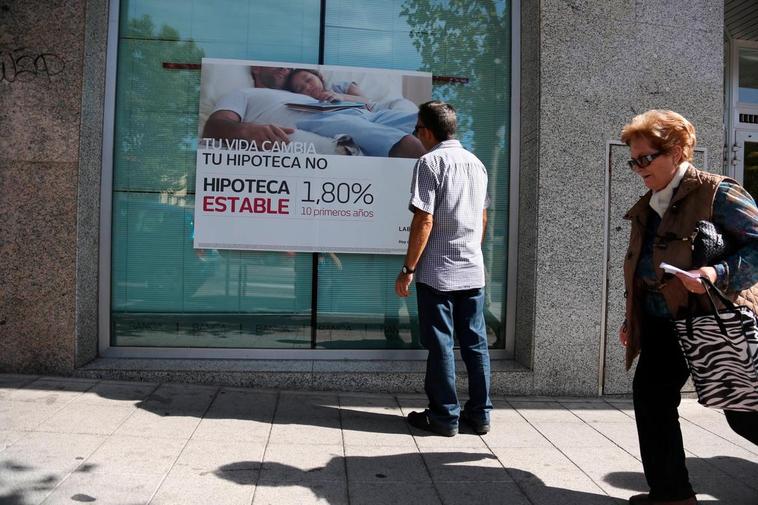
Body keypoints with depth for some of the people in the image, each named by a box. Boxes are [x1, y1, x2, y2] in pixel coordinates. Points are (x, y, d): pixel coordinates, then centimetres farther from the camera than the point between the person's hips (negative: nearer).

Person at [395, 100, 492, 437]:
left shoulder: (430, 162, -10)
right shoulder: (476, 163, 12)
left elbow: (424, 221, -16)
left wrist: (408, 269, -11)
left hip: (438, 272, -6)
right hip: (473, 271, 7)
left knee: (441, 345, 3)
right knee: (475, 342, 11)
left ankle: (444, 417, 11)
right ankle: (479, 413, 20)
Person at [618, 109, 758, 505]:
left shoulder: (716, 193, -11)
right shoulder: (645, 208, 11)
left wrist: (719, 273, -31)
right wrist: (631, 320, 18)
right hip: (662, 325, 7)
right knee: (650, 397, 4)